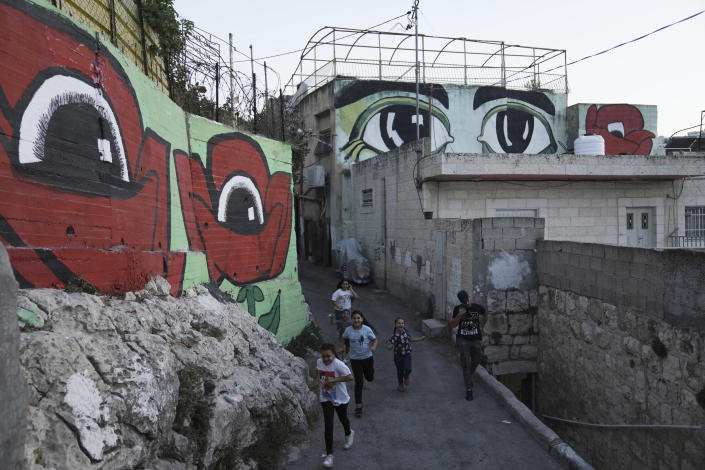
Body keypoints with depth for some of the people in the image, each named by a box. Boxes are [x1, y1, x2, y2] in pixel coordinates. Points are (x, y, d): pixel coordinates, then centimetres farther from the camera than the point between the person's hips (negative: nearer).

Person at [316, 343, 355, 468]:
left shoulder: (338, 364, -27)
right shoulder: (319, 362, -9)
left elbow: (350, 377, -30)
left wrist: (334, 379, -32)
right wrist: (317, 380, -4)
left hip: (340, 398, -3)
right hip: (325, 398, 3)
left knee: (343, 419, 23)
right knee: (328, 425, -2)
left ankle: (349, 434, 57)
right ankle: (329, 454, 6)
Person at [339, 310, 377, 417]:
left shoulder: (367, 329, -13)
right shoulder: (348, 330, -8)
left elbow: (374, 339, -5)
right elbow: (342, 338, 10)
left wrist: (373, 347, -25)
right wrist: (340, 347, -5)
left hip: (367, 357, 0)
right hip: (355, 359, 0)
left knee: (370, 378, 17)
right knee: (359, 382, -2)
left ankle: (369, 373, 57)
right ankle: (358, 406, 9)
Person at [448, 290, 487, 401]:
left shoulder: (478, 307, -8)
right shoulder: (457, 309, -8)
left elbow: (485, 315, 16)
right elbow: (452, 325, -8)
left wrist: (481, 327, 12)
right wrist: (459, 315, -22)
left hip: (476, 340, 2)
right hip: (463, 340, -2)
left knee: (475, 361, 20)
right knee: (466, 364, -11)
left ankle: (468, 377, 50)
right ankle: (468, 390, -6)